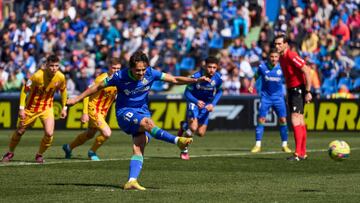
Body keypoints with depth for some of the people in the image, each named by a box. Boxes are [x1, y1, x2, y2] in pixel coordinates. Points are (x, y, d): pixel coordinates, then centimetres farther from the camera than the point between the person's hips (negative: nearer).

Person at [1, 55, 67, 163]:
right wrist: (21, 108, -20)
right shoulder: (37, 76, -27)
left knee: (49, 134, -16)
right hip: (31, 107, -2)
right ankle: (10, 153, 34)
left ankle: (39, 155, 10)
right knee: (20, 131, 9)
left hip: (47, 107, 2)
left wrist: (64, 108, 10)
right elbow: (25, 89, -18)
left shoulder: (61, 77, -15)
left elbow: (63, 90, 6)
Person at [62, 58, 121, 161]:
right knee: (107, 133, -17)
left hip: (103, 111, 8)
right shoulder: (102, 79, -23)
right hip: (93, 109, -8)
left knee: (90, 134, 22)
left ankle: (68, 147, 44)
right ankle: (92, 152, 8)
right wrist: (85, 113, -22)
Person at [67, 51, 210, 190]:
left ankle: (131, 181, -23)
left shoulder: (150, 73, -7)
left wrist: (196, 80, -12)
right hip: (124, 113, -3)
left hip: (142, 112, 3)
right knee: (148, 123, -33)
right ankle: (178, 141, -36)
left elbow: (174, 80, -1)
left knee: (138, 149, -15)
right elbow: (98, 86, -2)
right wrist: (78, 99, 1)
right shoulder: (120, 76, -14)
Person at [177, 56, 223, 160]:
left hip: (205, 105, 4)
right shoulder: (196, 77, -27)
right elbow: (187, 93, -20)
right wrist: (196, 101, -38)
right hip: (194, 102, -4)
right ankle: (184, 151, -1)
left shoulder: (218, 78, -17)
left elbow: (219, 92, 4)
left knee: (200, 133, 3)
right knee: (193, 128, -24)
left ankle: (184, 126, 37)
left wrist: (213, 104, -11)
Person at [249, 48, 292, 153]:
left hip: (278, 97, 0)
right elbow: (256, 76, 10)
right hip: (265, 97, 0)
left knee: (283, 120, -5)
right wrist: (251, 85, -4)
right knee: (261, 119, -6)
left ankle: (284, 145, 6)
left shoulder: (281, 68, -6)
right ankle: (258, 145, 1)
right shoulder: (262, 67, -6)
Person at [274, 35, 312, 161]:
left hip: (299, 90, -9)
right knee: (300, 121, 11)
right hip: (291, 89, 9)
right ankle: (302, 153, 15)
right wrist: (288, 94, 20)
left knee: (295, 121, -14)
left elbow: (307, 71, -20)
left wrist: (308, 92, -21)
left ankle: (298, 153, -15)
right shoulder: (281, 58, 11)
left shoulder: (291, 56, -17)